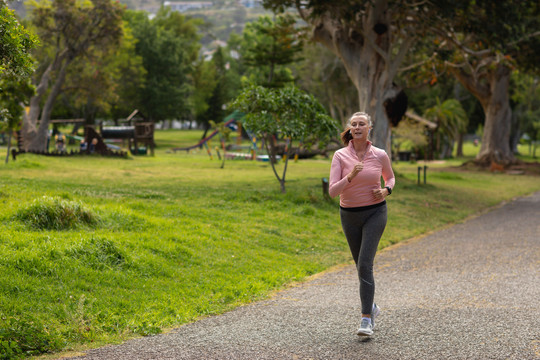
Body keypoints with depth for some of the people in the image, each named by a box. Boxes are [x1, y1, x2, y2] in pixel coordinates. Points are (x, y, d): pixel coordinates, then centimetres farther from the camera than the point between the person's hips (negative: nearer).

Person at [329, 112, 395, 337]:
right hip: (349, 215, 2)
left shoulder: (380, 155, -6)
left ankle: (367, 320, -13)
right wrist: (350, 176, -30)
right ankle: (371, 306, 40)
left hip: (375, 213, -2)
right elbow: (333, 191, -14)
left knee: (364, 264, -16)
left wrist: (386, 191, -8)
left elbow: (390, 177, 14)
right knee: (362, 265, 16)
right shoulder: (340, 156, -8)